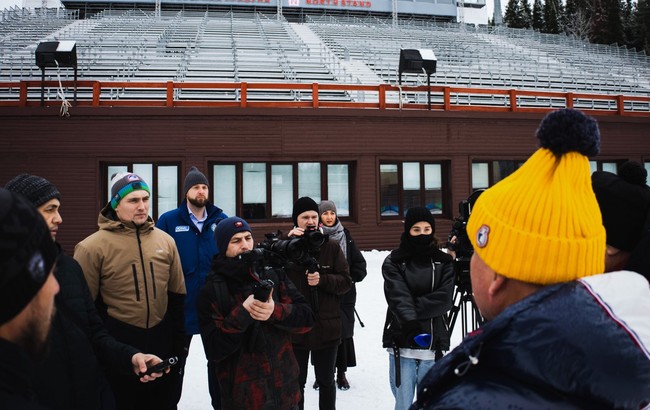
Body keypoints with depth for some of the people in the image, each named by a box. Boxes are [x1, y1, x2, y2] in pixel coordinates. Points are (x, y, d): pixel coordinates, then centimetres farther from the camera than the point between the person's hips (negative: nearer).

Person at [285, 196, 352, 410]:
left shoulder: (331, 247, 0)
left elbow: (346, 281, -1)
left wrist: (322, 279, -18)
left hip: (326, 327, 1)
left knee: (326, 380, 16)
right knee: (296, 381, 12)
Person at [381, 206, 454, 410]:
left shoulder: (443, 261, 7)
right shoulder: (393, 262, 1)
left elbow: (444, 300, -5)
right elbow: (398, 298, -13)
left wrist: (413, 306, -14)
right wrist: (411, 324, -27)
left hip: (433, 343, 2)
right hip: (402, 342, -1)